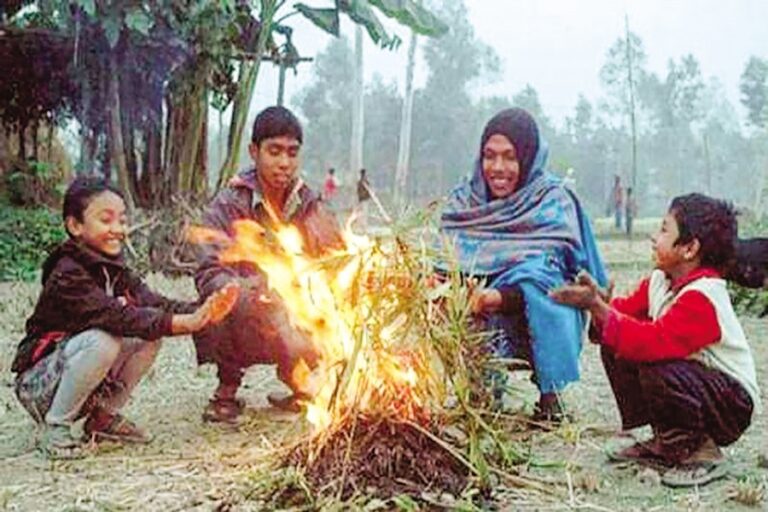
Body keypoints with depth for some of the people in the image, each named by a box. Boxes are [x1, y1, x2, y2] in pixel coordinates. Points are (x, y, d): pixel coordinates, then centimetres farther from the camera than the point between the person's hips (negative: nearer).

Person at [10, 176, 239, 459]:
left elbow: (155, 304, -13)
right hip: (38, 383, -7)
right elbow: (115, 316, -35)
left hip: (83, 378, 7)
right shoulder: (67, 276, -22)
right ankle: (55, 428, -14)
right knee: (101, 341, -33)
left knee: (150, 335, -9)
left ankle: (102, 417, 4)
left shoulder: (116, 272, 2)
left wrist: (201, 312, -32)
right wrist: (183, 322, -45)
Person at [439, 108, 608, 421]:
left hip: (538, 323, -4)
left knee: (535, 285, -33)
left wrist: (502, 297, -40)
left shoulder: (553, 202, -6)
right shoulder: (463, 201, 7)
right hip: (480, 327, 4)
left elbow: (546, 275, -20)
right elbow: (445, 262, -1)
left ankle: (549, 395, -20)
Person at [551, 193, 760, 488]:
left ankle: (703, 454, -10)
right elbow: (628, 311, 0)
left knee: (657, 371, -35)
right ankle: (666, 442, 9)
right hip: (694, 383, 9)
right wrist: (597, 300, -22)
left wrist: (598, 307, -38)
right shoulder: (660, 281, 1)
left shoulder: (702, 297, -28)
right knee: (614, 350, 0)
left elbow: (655, 342, -39)